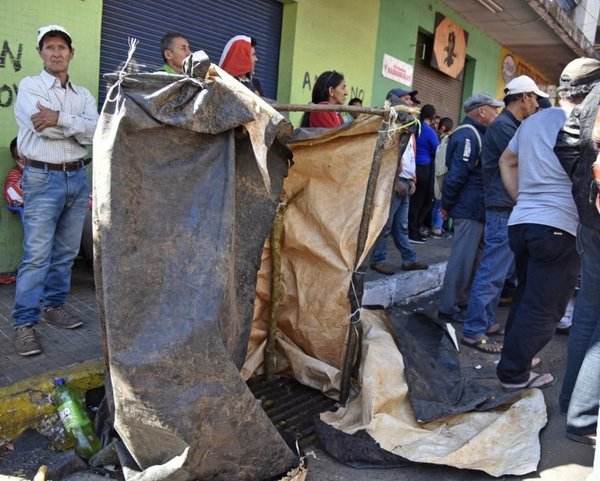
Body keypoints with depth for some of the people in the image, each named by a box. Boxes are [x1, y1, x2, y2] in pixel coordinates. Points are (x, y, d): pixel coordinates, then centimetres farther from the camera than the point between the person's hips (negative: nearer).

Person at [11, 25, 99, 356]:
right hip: (43, 179, -5)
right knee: (37, 254, -6)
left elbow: (96, 132, -6)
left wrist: (60, 118, -17)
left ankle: (54, 305, 25)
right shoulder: (29, 86, 1)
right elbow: (43, 128, -16)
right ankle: (24, 322, 1)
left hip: (77, 178, 5)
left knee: (66, 251, 11)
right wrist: (79, 126, -8)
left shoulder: (83, 95, 12)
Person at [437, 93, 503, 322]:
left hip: (475, 208, 10)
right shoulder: (468, 136, -17)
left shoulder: (476, 134, 17)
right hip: (470, 209, -10)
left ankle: (462, 299, 30)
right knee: (462, 259, -5)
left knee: (469, 257, 18)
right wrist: (447, 205, -14)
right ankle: (448, 307, 3)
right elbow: (457, 174, -21)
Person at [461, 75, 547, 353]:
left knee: (503, 270, 16)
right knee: (492, 272, -7)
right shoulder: (503, 125, -13)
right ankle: (473, 332, 0)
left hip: (512, 209, 10)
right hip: (503, 210, -10)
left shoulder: (514, 126, 18)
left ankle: (485, 321, 26)